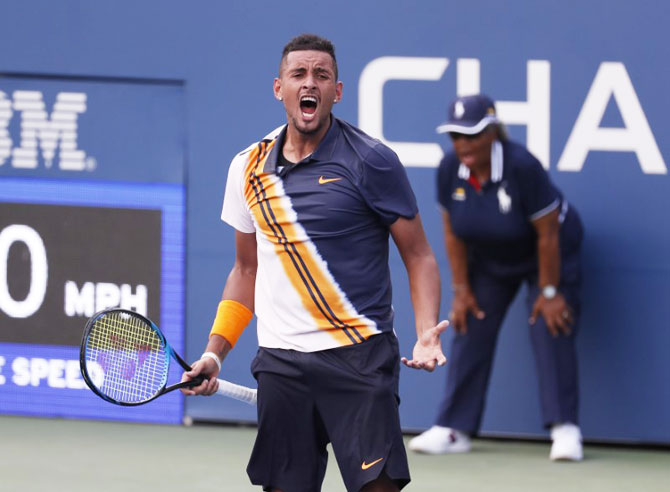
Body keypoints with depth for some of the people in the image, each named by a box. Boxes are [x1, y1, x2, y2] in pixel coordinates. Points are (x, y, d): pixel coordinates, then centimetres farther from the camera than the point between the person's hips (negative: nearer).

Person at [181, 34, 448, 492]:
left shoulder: (371, 161, -4)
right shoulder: (249, 167, 10)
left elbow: (419, 256, -1)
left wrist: (427, 334, -18)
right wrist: (215, 352, 12)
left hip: (359, 356, -4)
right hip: (281, 363, 4)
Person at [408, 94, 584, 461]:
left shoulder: (522, 167, -34)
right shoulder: (450, 170, -18)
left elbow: (548, 233, -26)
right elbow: (453, 232, -5)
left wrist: (549, 291, -21)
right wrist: (461, 289, -5)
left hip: (547, 255, -5)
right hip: (488, 259, 5)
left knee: (550, 329, -18)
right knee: (470, 332, -2)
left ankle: (565, 429, -16)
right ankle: (453, 430, 3)